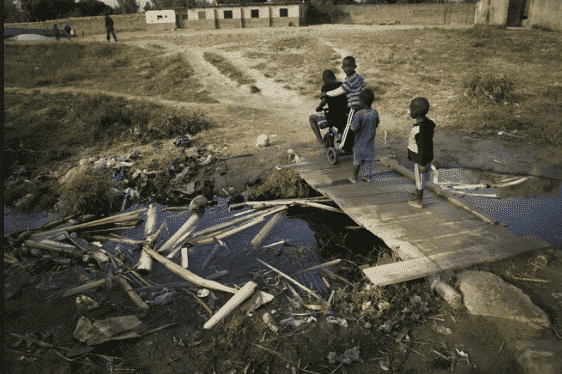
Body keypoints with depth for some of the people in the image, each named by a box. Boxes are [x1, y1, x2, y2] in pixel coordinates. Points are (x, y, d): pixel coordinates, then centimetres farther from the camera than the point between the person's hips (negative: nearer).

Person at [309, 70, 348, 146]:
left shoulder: (326, 86, -5)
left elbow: (324, 100, -18)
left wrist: (318, 107, 1)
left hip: (332, 118, -5)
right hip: (344, 118, 5)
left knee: (311, 118, 19)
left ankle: (320, 140, 12)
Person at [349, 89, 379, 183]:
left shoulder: (359, 114, -24)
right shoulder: (375, 113, -8)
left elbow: (354, 128, -19)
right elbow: (377, 124, 7)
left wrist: (353, 119, -5)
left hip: (360, 141, -4)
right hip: (370, 141, 4)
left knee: (357, 159, 11)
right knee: (368, 159, 16)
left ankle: (354, 177, 22)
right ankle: (367, 176, 25)